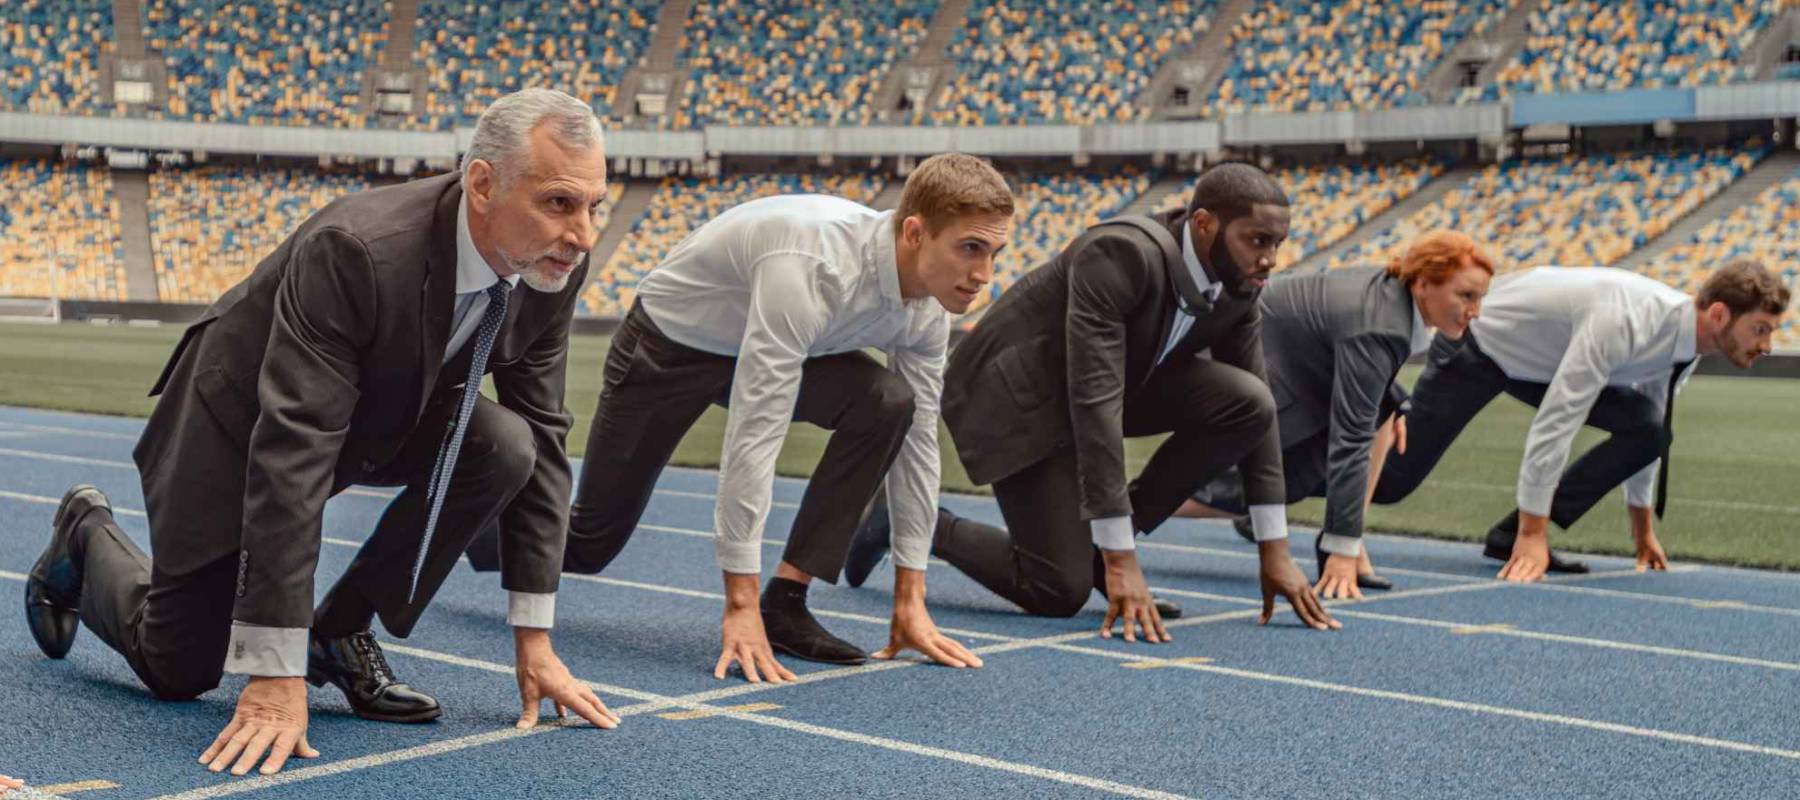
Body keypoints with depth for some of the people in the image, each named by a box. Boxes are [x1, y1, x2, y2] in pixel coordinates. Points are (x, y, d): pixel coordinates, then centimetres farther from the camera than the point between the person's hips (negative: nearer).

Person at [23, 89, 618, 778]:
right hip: (242, 418, -5)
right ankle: (88, 539, 35)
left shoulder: (553, 266, -20)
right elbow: (291, 452, -40)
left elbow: (543, 440, -12)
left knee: (505, 448, -24)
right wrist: (275, 674, -41)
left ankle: (341, 633, -5)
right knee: (179, 669, 3)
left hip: (380, 418, 5)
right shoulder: (356, 251, -39)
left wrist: (534, 638, -14)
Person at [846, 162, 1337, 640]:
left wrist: (1275, 551, -9)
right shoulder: (1121, 256, -33)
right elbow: (1094, 400, -37)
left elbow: (1255, 407, -5)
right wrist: (1121, 561, -38)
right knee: (1060, 591, -13)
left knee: (1249, 402, -17)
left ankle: (1109, 534, -1)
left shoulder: (1239, 282, -11)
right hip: (1020, 390, -7)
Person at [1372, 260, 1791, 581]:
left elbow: (1644, 427, 6)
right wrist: (1533, 533, -36)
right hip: (1477, 344, -8)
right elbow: (1555, 422, -39)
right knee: (1391, 480, -12)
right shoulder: (1625, 323, -38)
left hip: (1537, 355, 8)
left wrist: (1643, 530, 12)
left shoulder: (1686, 336, -10)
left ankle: (1514, 534, -9)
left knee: (1647, 429, -13)